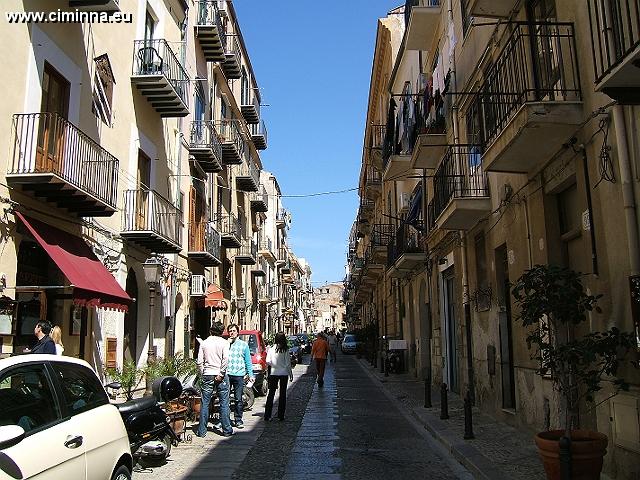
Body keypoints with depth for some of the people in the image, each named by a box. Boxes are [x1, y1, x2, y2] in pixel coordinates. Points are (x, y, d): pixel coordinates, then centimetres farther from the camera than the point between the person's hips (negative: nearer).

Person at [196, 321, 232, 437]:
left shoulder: (204, 343, 6)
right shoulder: (224, 342, -2)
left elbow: (200, 361, 2)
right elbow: (225, 359, -14)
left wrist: (203, 374, 9)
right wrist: (221, 374, -10)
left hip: (207, 375, 2)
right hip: (220, 375, -2)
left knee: (205, 403, 7)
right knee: (224, 403, 4)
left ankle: (202, 430, 9)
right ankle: (227, 430, 7)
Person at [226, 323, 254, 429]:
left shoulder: (243, 345, 11)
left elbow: (248, 361, 13)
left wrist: (250, 374, 7)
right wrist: (228, 343, -5)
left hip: (239, 375, 0)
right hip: (226, 374, 0)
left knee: (238, 399, 0)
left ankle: (238, 420, 10)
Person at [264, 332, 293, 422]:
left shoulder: (271, 348, -5)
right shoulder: (285, 349, -9)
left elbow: (268, 362, -4)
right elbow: (288, 363, -7)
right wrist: (291, 374, 3)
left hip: (273, 373, 1)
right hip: (284, 373, -1)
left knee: (271, 394, 8)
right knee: (283, 394, 9)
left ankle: (267, 415, 8)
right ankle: (281, 415, 12)